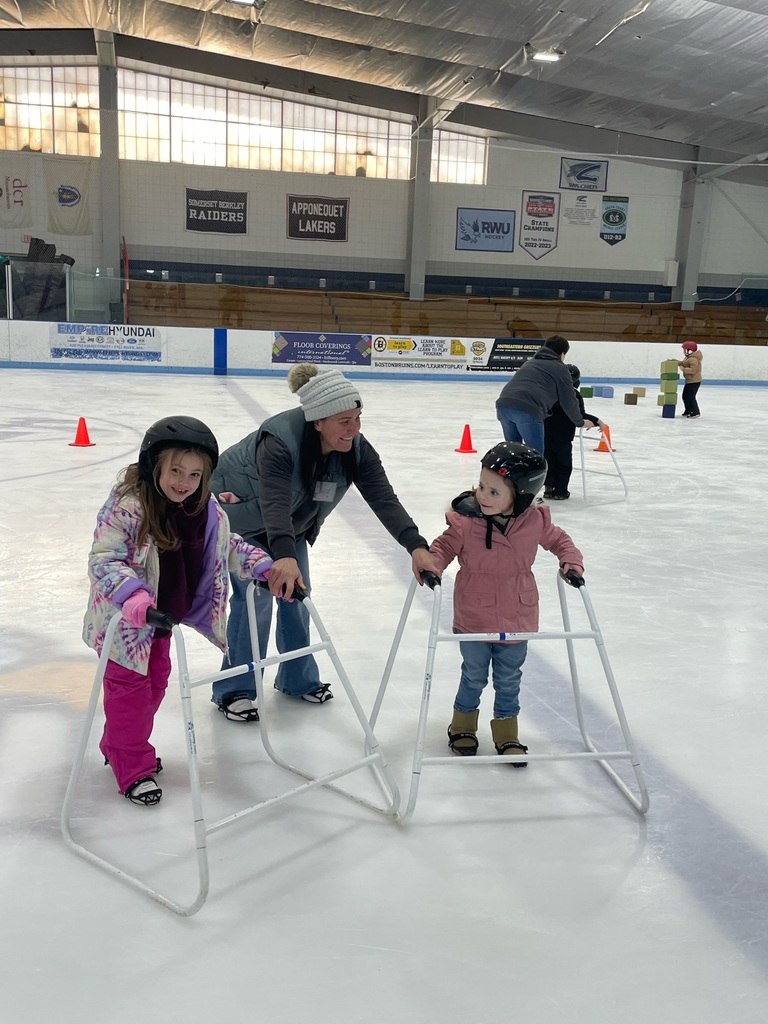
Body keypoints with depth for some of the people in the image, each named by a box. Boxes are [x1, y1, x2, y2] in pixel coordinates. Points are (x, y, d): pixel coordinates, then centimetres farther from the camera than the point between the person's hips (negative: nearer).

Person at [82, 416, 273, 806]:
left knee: (155, 682, 21)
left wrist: (264, 565, -8)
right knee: (129, 687, 5)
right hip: (123, 618, -7)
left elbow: (226, 546, 5)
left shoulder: (205, 507, -8)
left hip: (165, 614, 7)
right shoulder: (126, 506, -28)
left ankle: (119, 747, 43)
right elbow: (102, 558, -30)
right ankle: (133, 769, 22)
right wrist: (131, 592, -46)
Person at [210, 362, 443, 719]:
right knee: (256, 598, -11)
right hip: (241, 516, -6)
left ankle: (298, 678, 28)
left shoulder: (356, 448, -22)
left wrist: (416, 546, -46)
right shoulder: (279, 441, -40)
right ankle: (233, 690, 5)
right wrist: (284, 556, -70)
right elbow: (274, 503, -53)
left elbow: (383, 498, -31)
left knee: (297, 595, 9)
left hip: (293, 523, 6)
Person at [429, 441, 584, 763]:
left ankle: (506, 733, 40)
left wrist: (572, 562, -9)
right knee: (474, 677, 17)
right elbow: (444, 546, -6)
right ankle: (463, 725, 43)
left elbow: (559, 540, 6)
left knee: (509, 681, 18)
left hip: (516, 621, 2)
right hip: (473, 620, -1)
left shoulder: (535, 522, -12)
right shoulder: (465, 521, -19)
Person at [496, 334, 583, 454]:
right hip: (527, 410, -7)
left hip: (503, 404, 7)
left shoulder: (530, 362, 34)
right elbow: (568, 401, 14)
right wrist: (579, 422, 31)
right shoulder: (559, 368, 13)